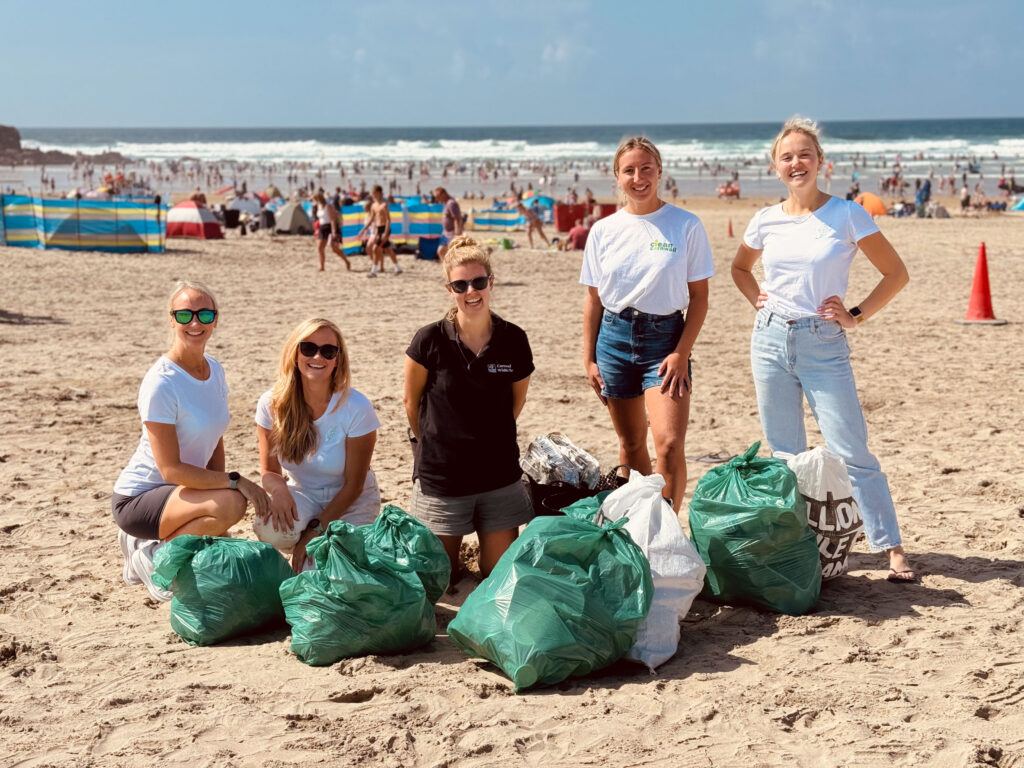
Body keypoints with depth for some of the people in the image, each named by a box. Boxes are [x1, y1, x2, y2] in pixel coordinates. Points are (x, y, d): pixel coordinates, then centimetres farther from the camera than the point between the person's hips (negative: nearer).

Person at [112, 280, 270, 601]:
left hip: (179, 490, 8)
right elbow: (171, 468, -24)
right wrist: (235, 482, -22)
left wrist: (218, 513, -2)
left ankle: (147, 541, 16)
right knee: (231, 503, -31)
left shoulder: (214, 370, 3)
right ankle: (153, 557, -6)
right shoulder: (160, 384, -22)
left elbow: (215, 443, 7)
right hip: (137, 499, -8)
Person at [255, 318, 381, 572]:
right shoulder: (272, 404, -12)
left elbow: (354, 485, -13)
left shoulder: (357, 408, -20)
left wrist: (315, 531, -17)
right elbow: (269, 470, -3)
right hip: (302, 494, 3)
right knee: (270, 530, -32)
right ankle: (301, 550, 5)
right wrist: (279, 489, -28)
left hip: (350, 502, -2)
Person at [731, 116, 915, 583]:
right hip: (771, 341, 4)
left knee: (850, 451, -8)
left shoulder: (846, 215, -4)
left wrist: (857, 315, -5)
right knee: (785, 456, 8)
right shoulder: (766, 220, 6)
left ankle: (892, 549, -2)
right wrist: (757, 300, 10)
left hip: (824, 346, -4)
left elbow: (896, 273, 1)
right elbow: (740, 268, 27)